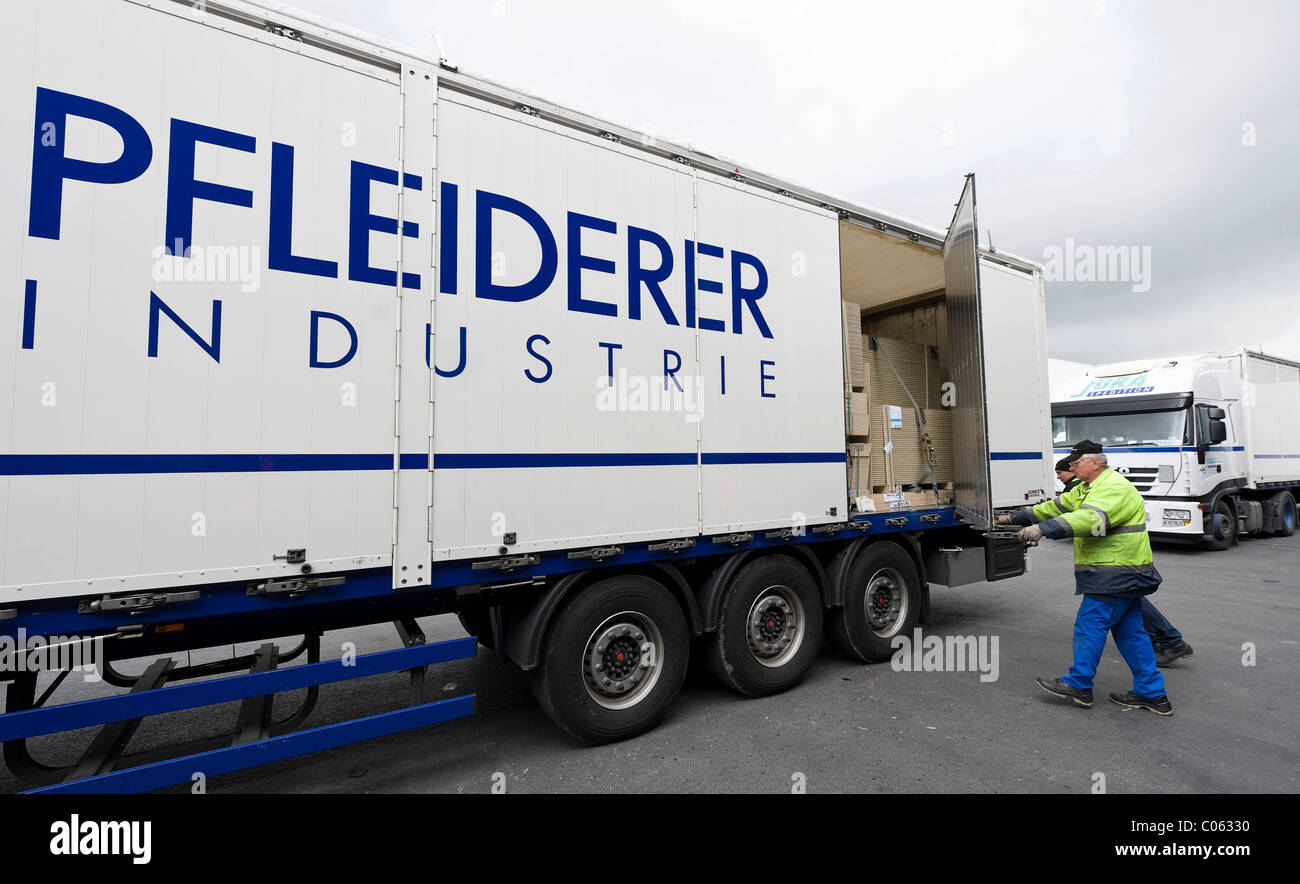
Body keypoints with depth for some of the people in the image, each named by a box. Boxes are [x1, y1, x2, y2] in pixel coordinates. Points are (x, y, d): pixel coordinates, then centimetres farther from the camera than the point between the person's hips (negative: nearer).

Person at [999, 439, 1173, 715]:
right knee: (1129, 630, 13)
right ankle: (1153, 694, 20)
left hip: (1115, 574, -10)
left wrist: (1042, 529, -40)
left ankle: (1078, 684, 6)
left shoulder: (1114, 488, -18)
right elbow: (1057, 507, 19)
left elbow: (1089, 519, -34)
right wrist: (1015, 517, 15)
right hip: (1124, 575, 10)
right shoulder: (1087, 489, 16)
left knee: (1090, 623, -4)